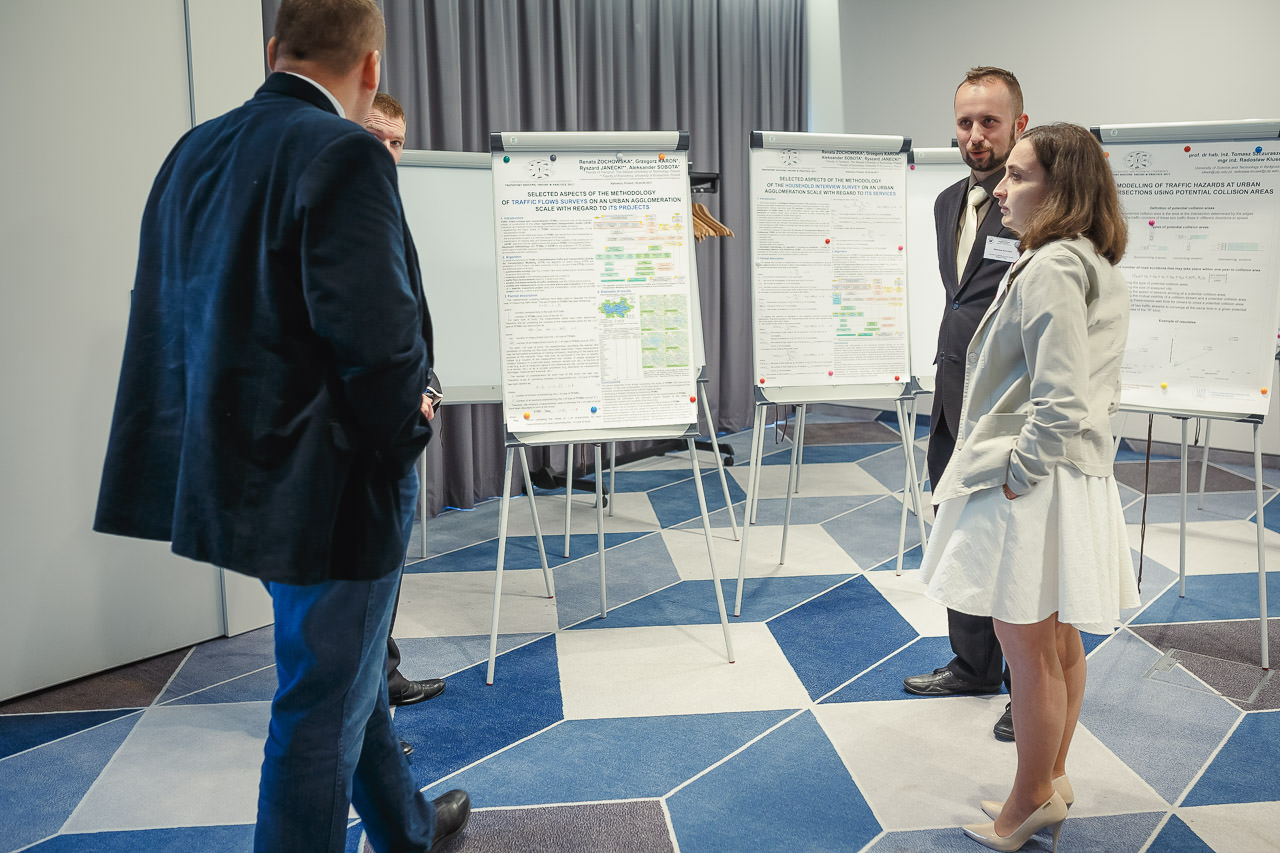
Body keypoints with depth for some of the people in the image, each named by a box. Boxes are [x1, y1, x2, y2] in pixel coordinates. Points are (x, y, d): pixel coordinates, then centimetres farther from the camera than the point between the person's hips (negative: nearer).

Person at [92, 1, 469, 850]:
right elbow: (380, 338, -27)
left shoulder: (192, 152, 6)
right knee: (324, 707, 7)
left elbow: (175, 312, 10)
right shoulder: (344, 155, -20)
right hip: (325, 487, -9)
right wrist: (401, 433, -8)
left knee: (350, 665, 25)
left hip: (238, 469, 9)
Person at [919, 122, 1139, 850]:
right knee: (1059, 642, 19)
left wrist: (1018, 475, -16)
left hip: (1032, 488, -11)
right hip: (1076, 476, 11)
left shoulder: (1050, 268, -19)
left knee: (1030, 651, 3)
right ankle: (1052, 781, 34)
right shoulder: (1098, 269, 13)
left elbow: (1059, 400, -26)